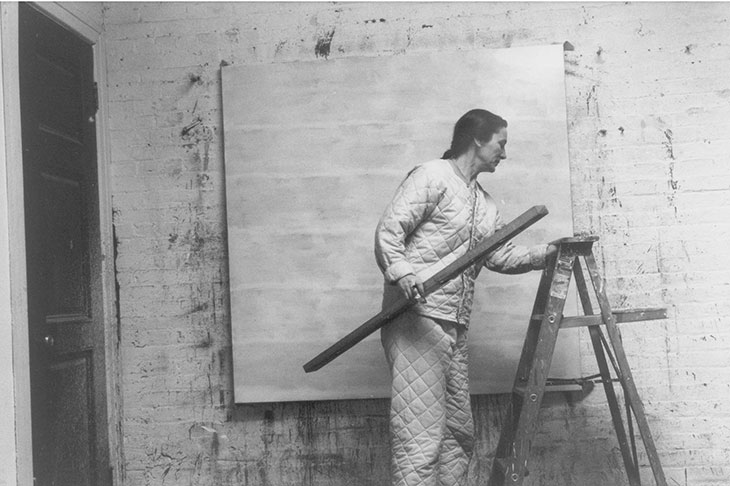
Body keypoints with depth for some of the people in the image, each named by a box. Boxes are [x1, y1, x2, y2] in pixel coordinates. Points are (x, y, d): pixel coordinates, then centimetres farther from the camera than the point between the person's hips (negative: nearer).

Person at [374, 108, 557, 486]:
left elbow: (503, 256, 21)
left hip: (455, 329, 9)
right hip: (416, 318, -9)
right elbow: (388, 230, -12)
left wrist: (552, 252, 10)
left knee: (459, 433, 12)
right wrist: (402, 272, -29)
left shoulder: (484, 204, 23)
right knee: (420, 439, -13)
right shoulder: (432, 176, -3)